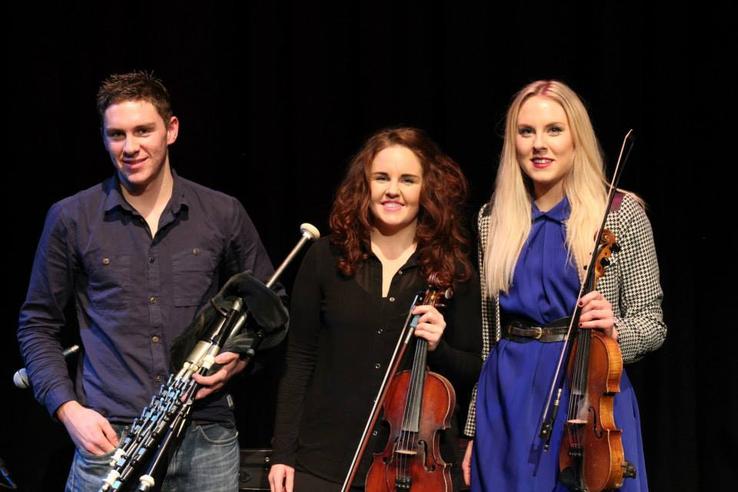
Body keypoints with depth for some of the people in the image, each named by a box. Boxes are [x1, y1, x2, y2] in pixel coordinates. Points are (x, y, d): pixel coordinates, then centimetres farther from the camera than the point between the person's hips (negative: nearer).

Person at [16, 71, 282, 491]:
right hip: (108, 438, -1)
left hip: (208, 437, 1)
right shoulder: (72, 219, 3)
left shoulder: (223, 215, 5)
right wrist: (68, 408, -4)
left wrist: (241, 357, -4)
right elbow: (38, 325, 9)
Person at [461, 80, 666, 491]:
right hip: (507, 404, 3)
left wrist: (614, 330, -23)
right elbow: (485, 333, 11)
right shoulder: (493, 220, 6)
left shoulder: (622, 214, -4)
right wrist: (473, 429, 11)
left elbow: (652, 323, -1)